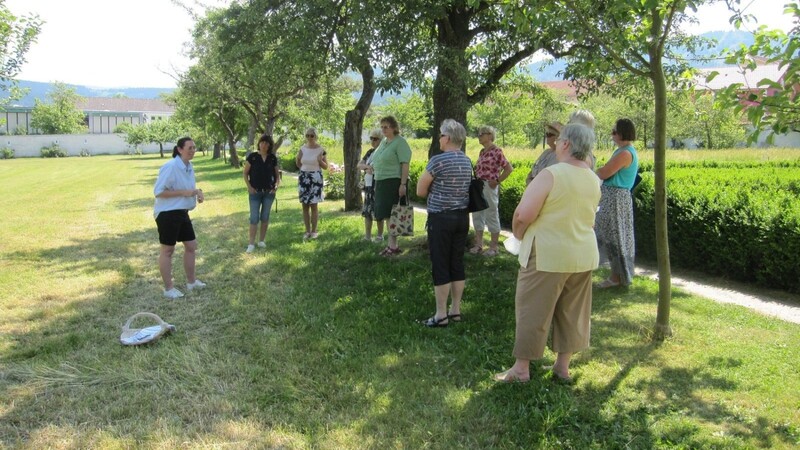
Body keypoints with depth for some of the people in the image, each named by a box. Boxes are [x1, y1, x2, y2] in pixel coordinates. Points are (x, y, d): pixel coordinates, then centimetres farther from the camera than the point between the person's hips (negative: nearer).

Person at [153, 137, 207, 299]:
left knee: (191, 246, 15)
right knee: (167, 250, 3)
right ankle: (168, 288, 13)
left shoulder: (189, 167, 8)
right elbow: (158, 192, -23)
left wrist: (197, 192, -1)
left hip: (182, 213, 9)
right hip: (167, 214, -9)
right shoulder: (170, 167, -20)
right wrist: (184, 192, -25)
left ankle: (191, 281, 31)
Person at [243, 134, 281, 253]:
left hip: (269, 192, 2)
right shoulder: (252, 156, -4)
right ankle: (251, 243, 2)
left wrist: (277, 185, -6)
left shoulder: (273, 158, 2)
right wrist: (249, 187, -11)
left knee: (265, 217, 9)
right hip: (255, 192, -2)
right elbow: (245, 173, 0)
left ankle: (261, 240, 21)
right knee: (254, 217, -4)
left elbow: (277, 174, 11)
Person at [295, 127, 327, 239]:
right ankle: (307, 231, 11)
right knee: (305, 205, 4)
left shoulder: (321, 150, -3)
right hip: (303, 177, 3)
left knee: (313, 205, -5)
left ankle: (314, 231, 4)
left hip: (316, 178, -3)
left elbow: (326, 167, 1)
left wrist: (320, 161, -16)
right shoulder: (302, 149, 5)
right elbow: (298, 163, 20)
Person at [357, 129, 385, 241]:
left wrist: (371, 169, -14)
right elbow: (359, 165, 10)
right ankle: (367, 236, 19)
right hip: (368, 185, 8)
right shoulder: (370, 152, 14)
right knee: (367, 211, 11)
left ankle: (380, 236, 8)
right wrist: (367, 166, -10)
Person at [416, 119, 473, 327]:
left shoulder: (438, 160, -15)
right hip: (462, 216, 7)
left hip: (441, 218, -7)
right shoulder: (467, 161, 7)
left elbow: (420, 191, -7)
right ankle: (455, 310, 20)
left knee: (440, 266, 0)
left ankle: (441, 315, 5)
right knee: (457, 264, 12)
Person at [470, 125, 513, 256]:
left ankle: (494, 247, 11)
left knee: (492, 217, 1)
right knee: (477, 216, 13)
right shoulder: (482, 151, 11)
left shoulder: (496, 151, -13)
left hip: (489, 188, -9)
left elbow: (509, 168, -15)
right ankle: (478, 245, 23)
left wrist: (497, 181, -14)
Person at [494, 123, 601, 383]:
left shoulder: (551, 175, -18)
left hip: (548, 256, -7)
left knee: (533, 310, 5)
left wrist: (518, 234, -4)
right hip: (584, 255, 7)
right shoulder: (594, 180, 5)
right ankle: (563, 366, 26)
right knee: (573, 312, 15)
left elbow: (523, 215, -22)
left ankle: (521, 368, 14)